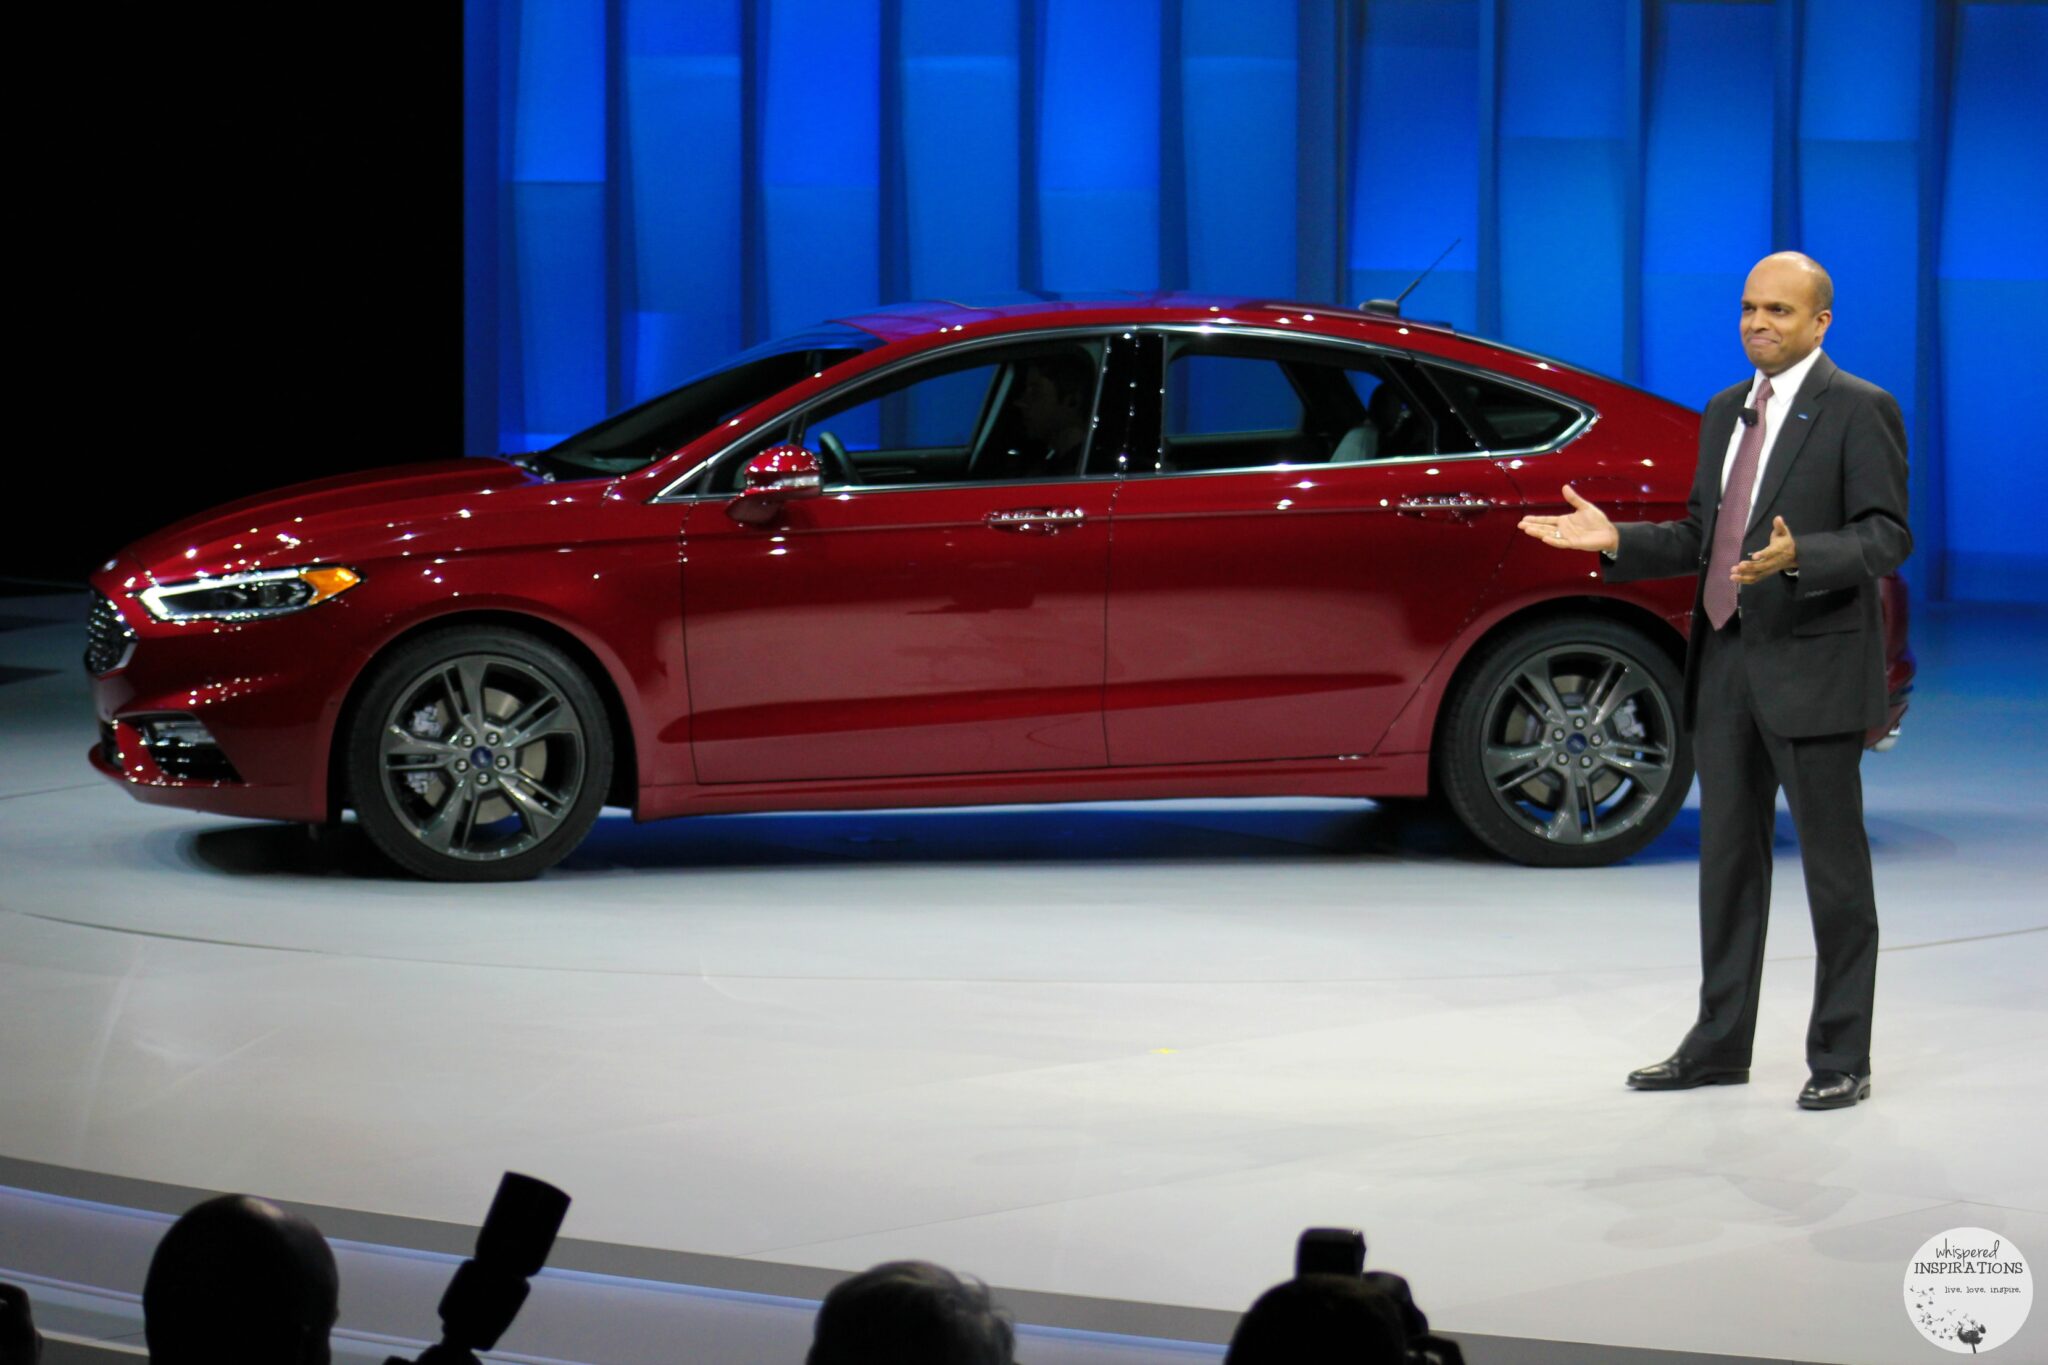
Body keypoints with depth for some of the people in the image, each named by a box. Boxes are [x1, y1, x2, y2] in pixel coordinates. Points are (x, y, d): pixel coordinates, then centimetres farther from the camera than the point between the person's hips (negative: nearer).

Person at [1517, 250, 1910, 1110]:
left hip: (1812, 667, -7)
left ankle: (1841, 1059, 7)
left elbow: (1886, 538, -13)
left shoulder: (1861, 411, -7)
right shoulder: (1727, 412, 15)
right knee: (1728, 860, 12)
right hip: (1726, 662, 7)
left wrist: (1798, 557, -29)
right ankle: (1719, 1044, 20)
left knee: (1833, 868, 0)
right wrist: (1617, 540, 3)